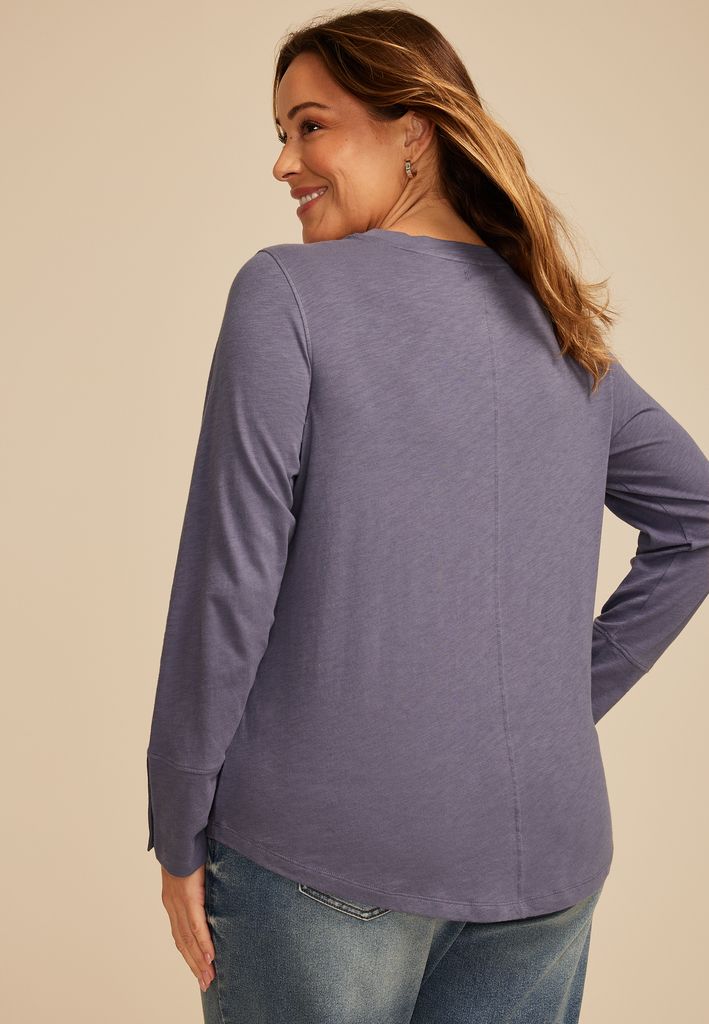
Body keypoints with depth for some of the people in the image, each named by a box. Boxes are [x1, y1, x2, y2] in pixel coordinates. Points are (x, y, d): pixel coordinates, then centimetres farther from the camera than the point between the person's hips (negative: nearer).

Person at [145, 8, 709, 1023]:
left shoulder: (286, 292, -9)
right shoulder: (565, 329, 7)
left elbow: (228, 585, -13)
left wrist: (178, 834, -4)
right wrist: (571, 697, 13)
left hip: (324, 859, -4)